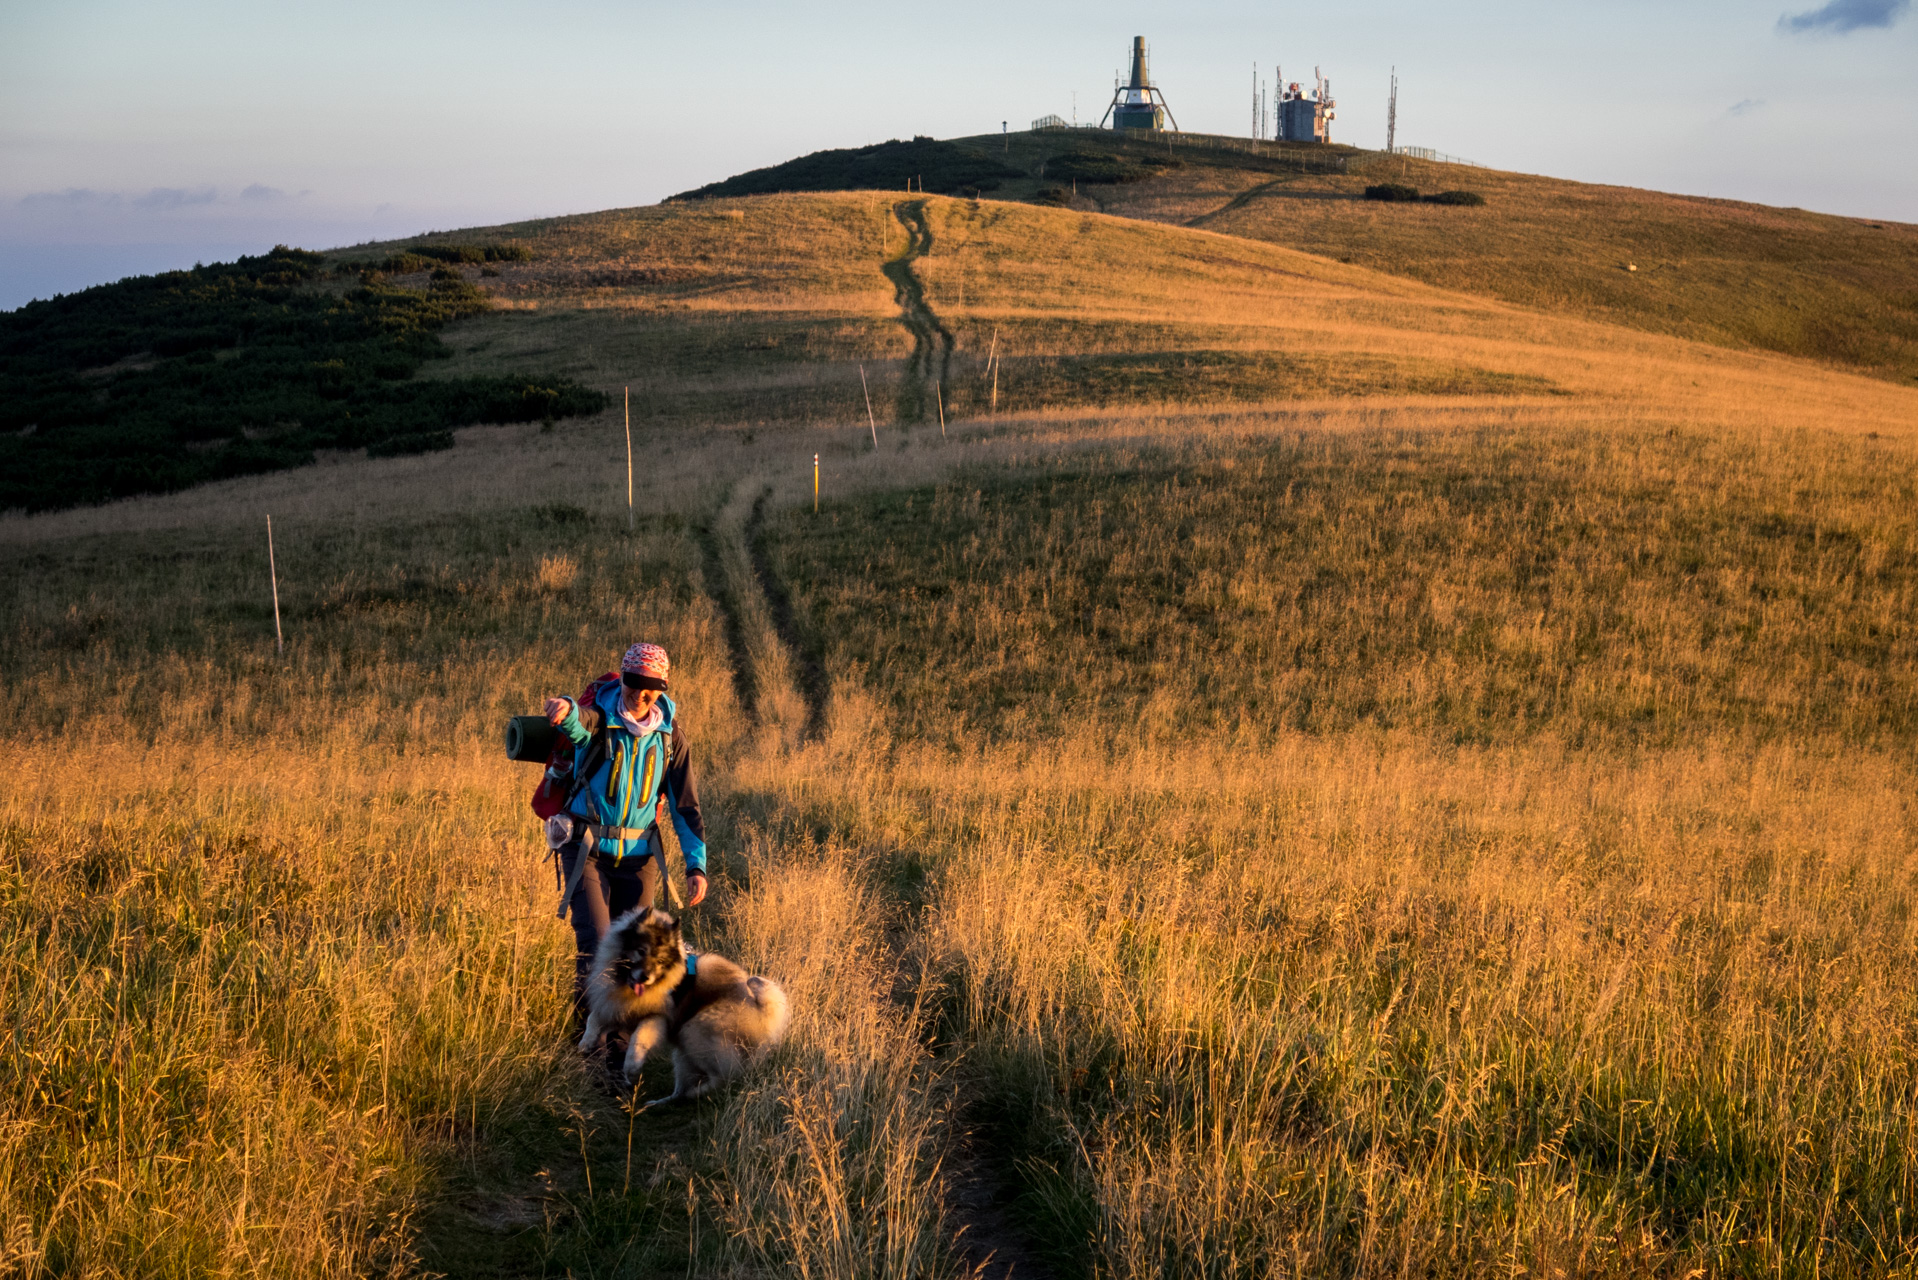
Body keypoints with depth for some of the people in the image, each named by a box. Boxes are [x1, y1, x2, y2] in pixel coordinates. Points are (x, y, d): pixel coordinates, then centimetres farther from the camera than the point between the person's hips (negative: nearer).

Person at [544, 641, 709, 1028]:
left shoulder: (669, 733, 2)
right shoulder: (599, 720, -9)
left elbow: (685, 802, 6)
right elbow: (577, 724, -35)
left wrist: (696, 864, -1)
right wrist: (566, 710, -61)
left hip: (639, 855, 3)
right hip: (587, 850, -3)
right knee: (596, 945, -14)